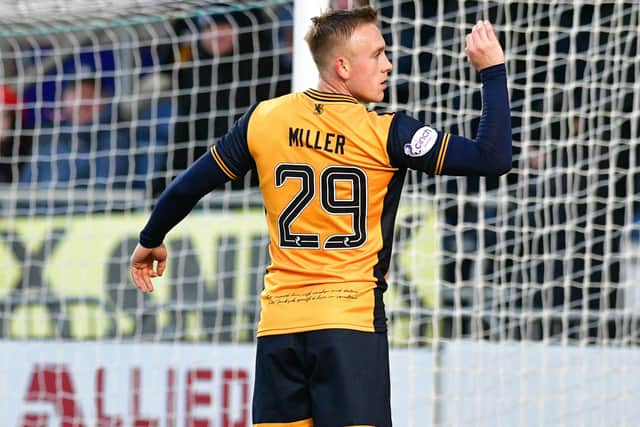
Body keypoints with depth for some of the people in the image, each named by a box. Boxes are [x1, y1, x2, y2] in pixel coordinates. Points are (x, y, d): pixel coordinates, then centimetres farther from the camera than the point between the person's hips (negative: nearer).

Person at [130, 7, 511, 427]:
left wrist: (151, 241, 31)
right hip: (352, 320, -4)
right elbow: (494, 159, -10)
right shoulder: (385, 134, -8)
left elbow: (188, 186, 13)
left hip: (279, 323, 4)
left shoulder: (263, 120, 5)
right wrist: (493, 70, 0)